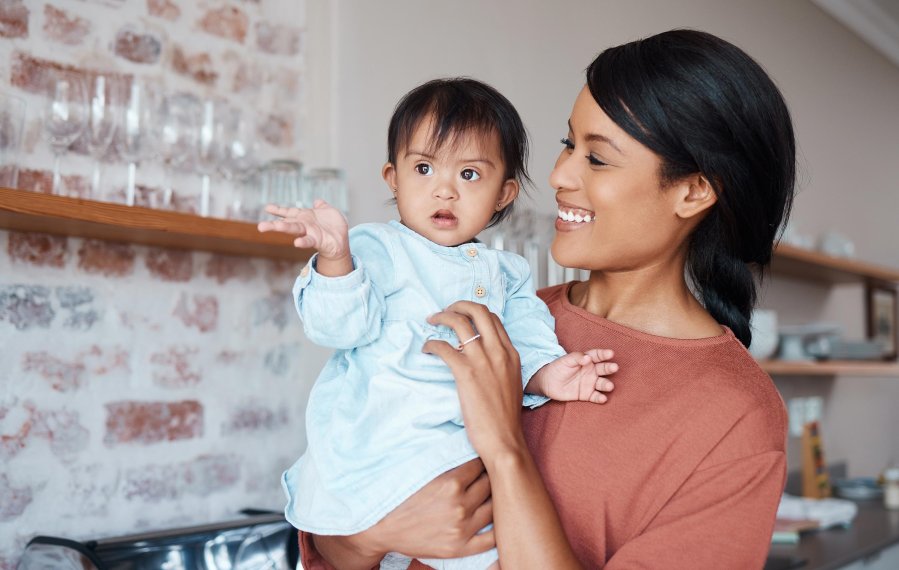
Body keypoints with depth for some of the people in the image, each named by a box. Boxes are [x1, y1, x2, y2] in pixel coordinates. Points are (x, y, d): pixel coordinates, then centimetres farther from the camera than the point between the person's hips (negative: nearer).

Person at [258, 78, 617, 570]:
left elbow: (525, 340, 11)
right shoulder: (376, 249, 0)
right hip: (376, 434, -7)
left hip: (463, 437, 7)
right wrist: (334, 258, -28)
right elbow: (341, 326, -11)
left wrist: (545, 373, -11)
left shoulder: (507, 273, 17)